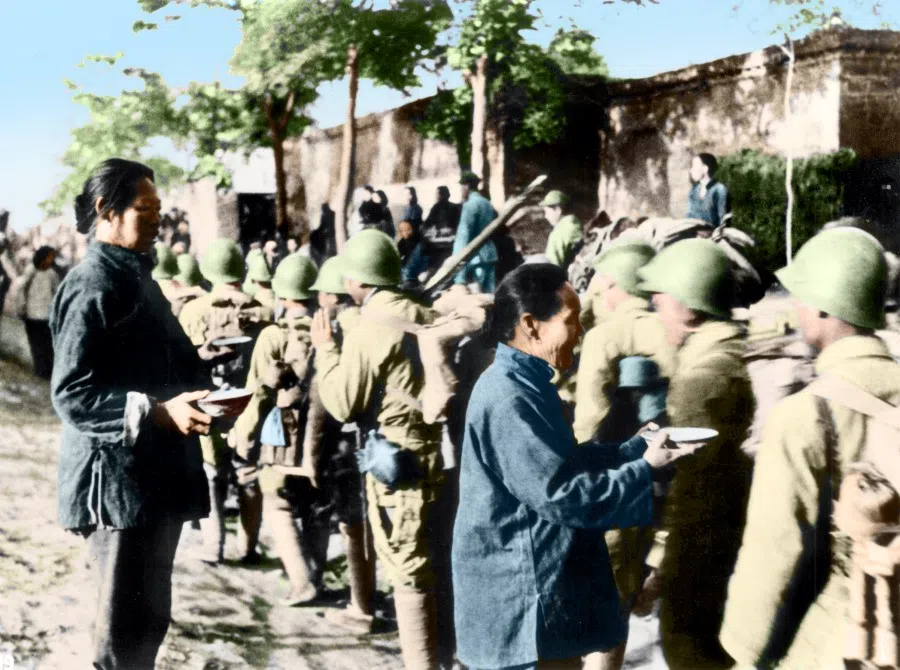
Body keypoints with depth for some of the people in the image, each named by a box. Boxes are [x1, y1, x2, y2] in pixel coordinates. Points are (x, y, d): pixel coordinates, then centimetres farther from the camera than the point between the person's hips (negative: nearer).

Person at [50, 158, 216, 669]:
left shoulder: (135, 275, 16)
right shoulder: (93, 285, -14)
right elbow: (72, 395, -20)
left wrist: (204, 391, 9)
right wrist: (158, 412, -29)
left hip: (155, 474, 9)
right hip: (118, 481, -9)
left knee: (149, 617, 17)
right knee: (127, 627, -1)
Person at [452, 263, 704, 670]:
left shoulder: (525, 383, 9)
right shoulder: (508, 398, -24)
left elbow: (566, 462, 15)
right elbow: (561, 494, -25)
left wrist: (639, 448, 5)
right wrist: (646, 470, -17)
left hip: (541, 583, 11)